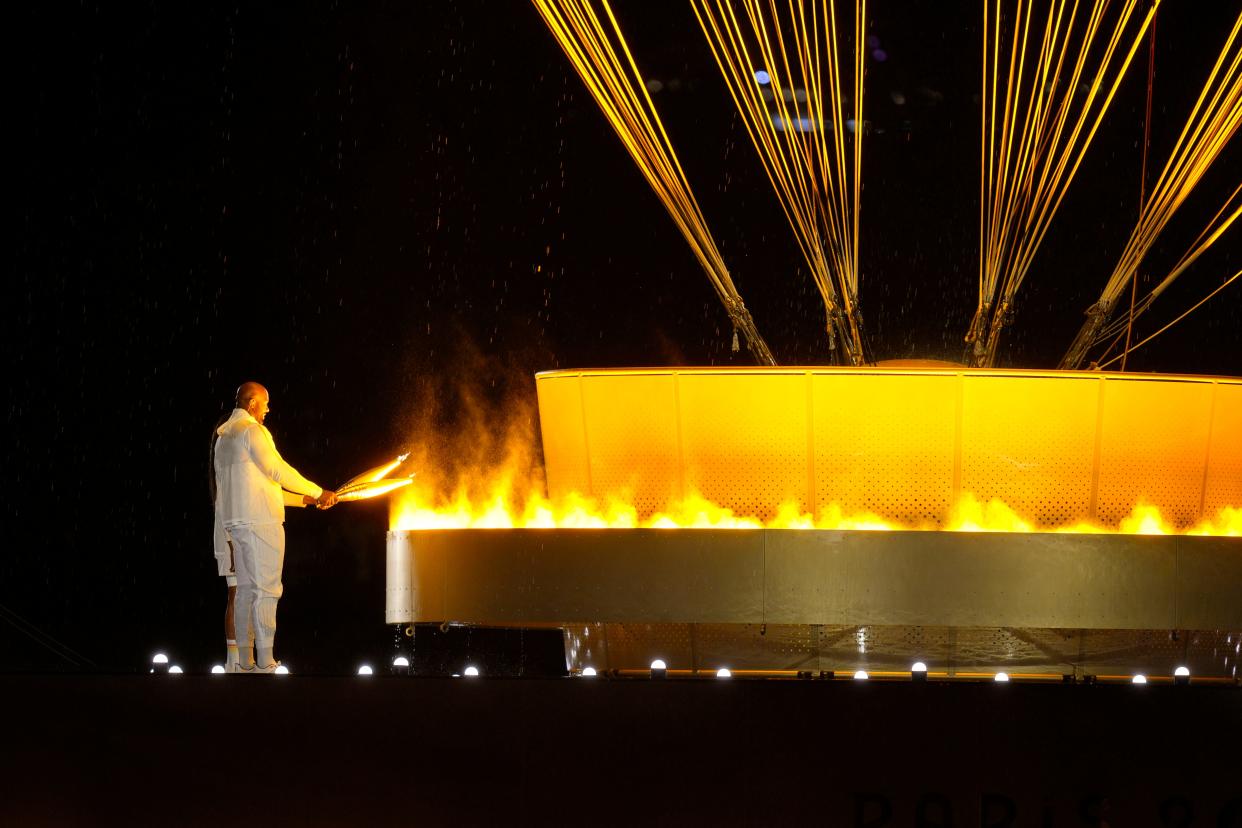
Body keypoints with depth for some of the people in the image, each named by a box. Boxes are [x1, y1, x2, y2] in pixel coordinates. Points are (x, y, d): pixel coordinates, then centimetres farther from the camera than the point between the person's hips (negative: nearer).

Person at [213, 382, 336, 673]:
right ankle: (265, 663, -12)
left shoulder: (224, 436, 20)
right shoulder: (252, 431, -9)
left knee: (245, 589, 10)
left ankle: (244, 662, 9)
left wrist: (305, 499, 21)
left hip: (235, 522, 9)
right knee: (266, 589, -8)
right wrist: (319, 493, -5)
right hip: (260, 519, -9)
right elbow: (278, 471, -14)